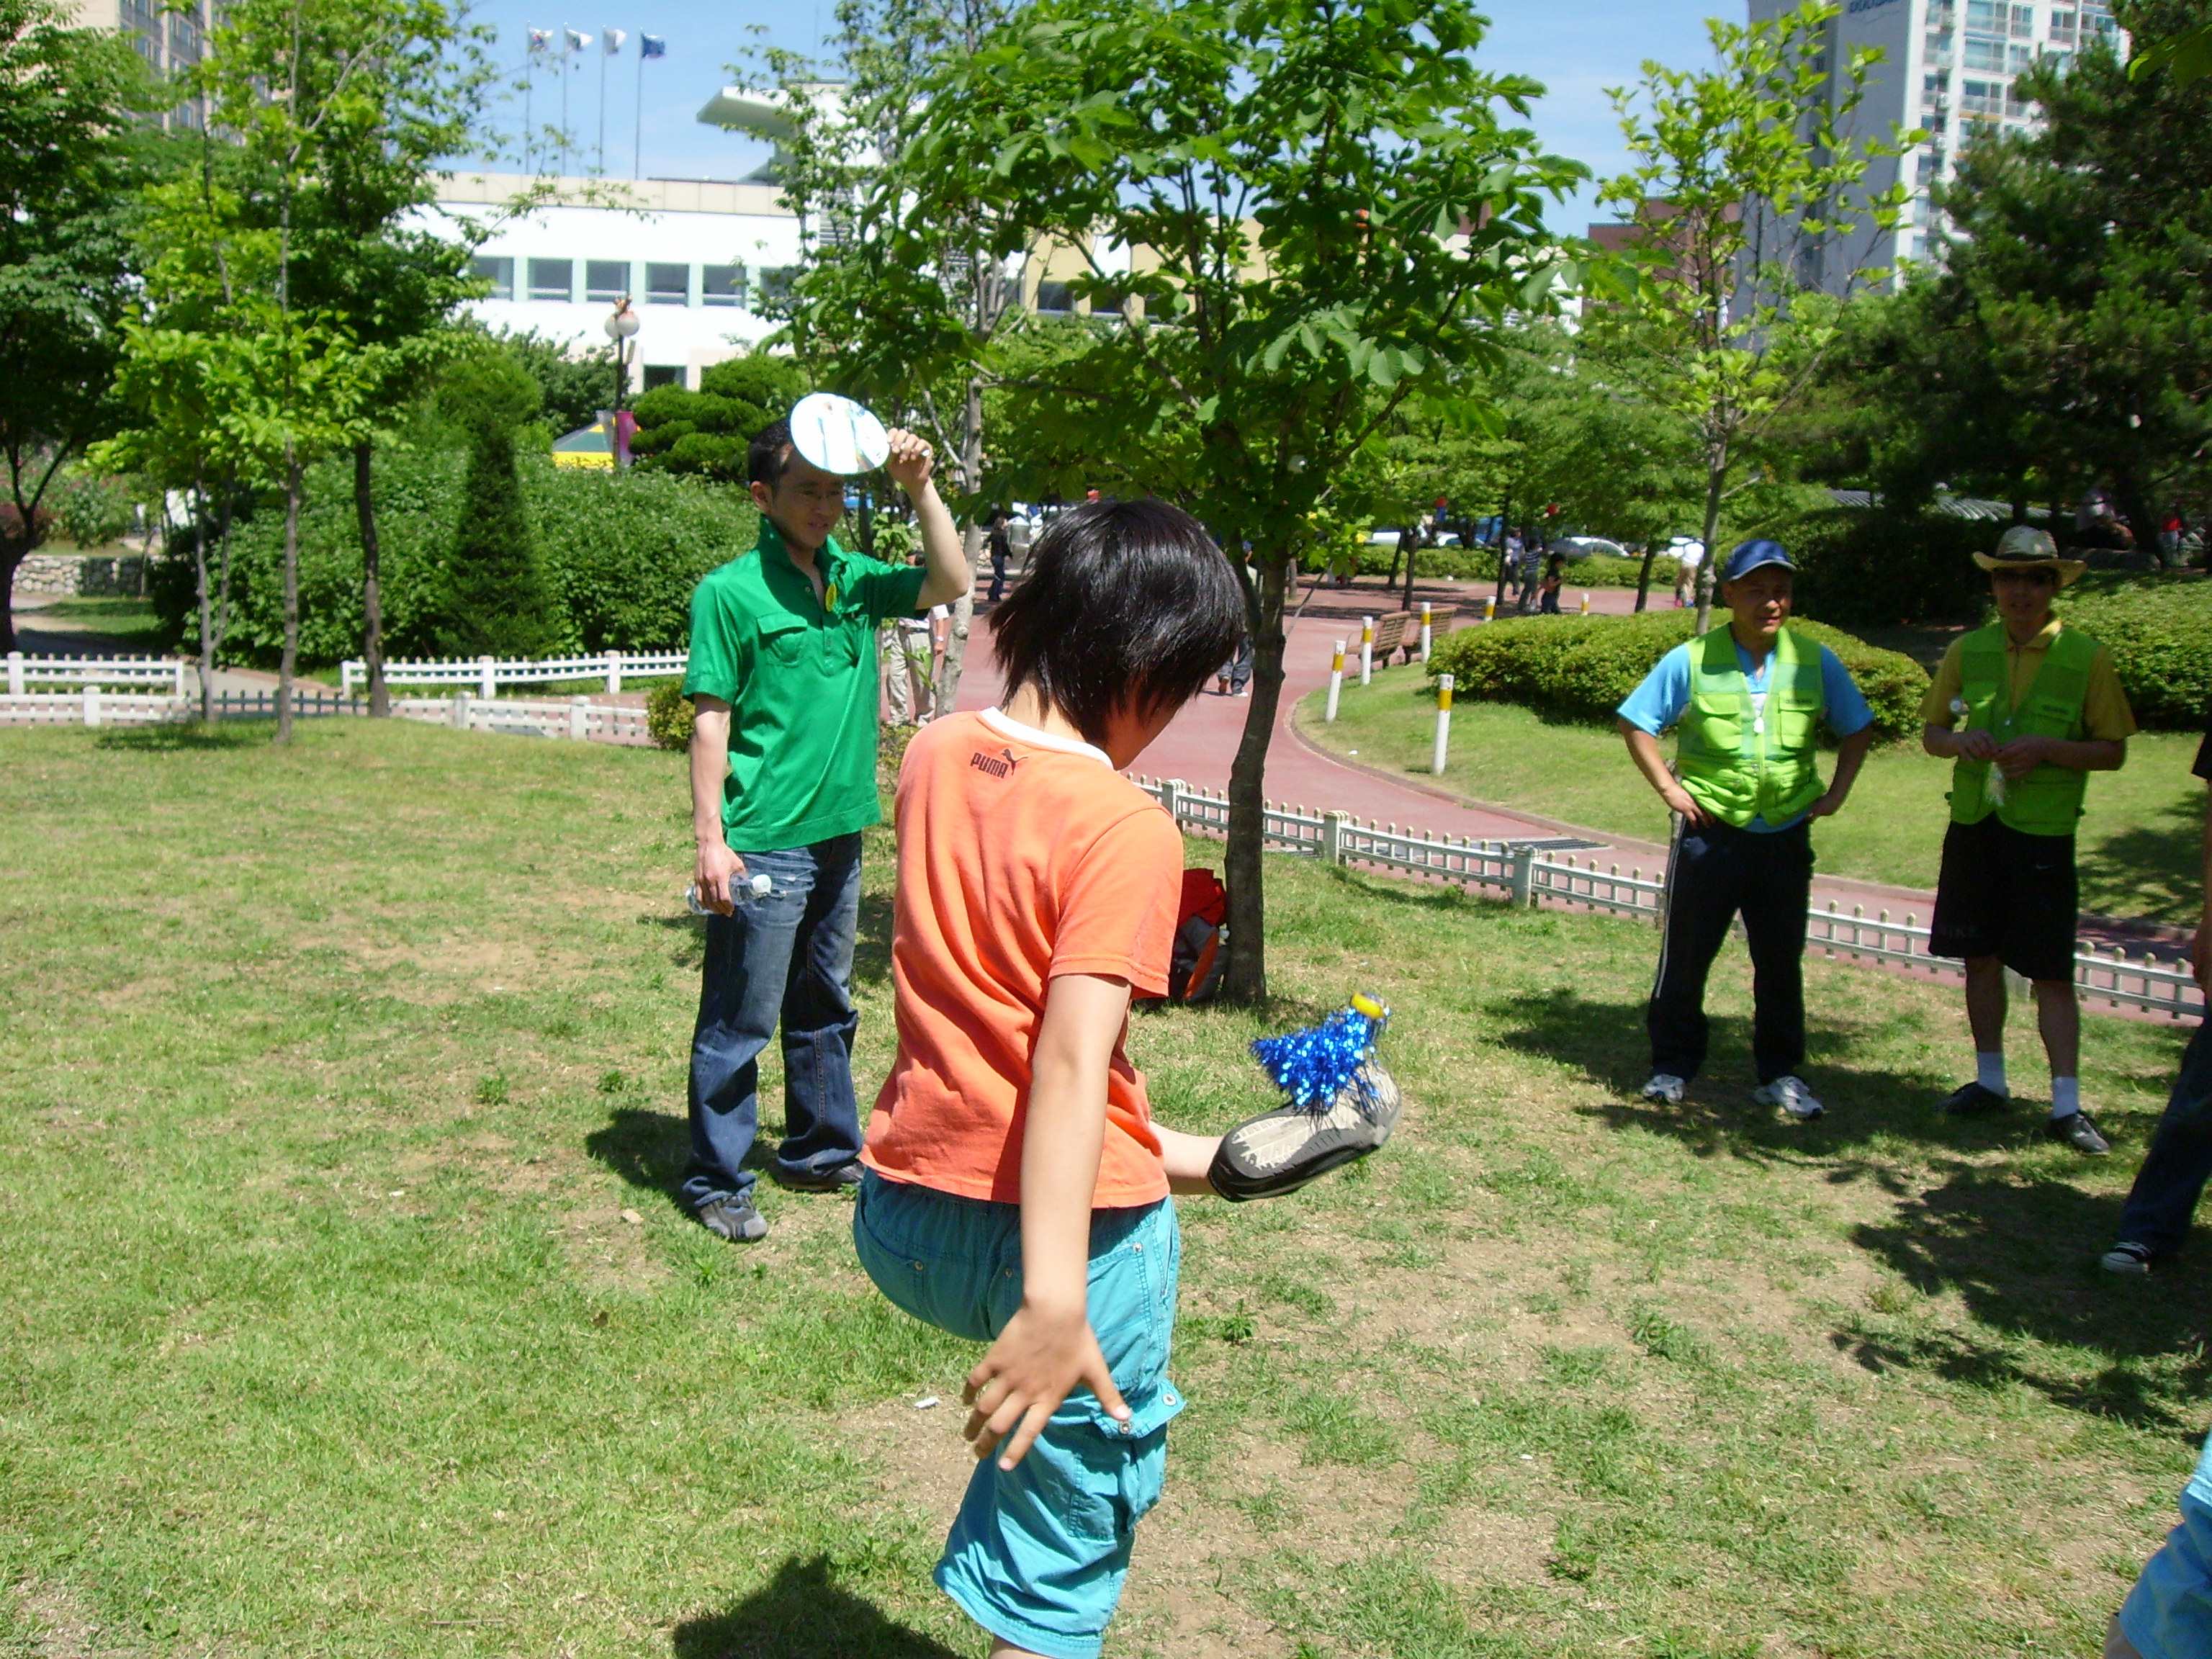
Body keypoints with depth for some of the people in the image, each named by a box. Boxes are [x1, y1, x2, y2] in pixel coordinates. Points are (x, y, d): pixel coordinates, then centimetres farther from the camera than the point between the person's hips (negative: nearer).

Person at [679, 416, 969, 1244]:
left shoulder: (855, 578, 8)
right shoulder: (731, 591, -9)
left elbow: (951, 583, 4)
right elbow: (711, 719, -11)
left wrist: (920, 488, -7)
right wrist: (710, 839, -15)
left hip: (840, 834, 7)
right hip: (764, 844, -7)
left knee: (825, 1007, 19)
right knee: (739, 1020, 2)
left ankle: (822, 1151, 35)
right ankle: (716, 1182, 14)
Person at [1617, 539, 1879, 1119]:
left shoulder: (1815, 662, 2)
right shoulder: (1692, 661, -6)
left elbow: (1857, 729, 14)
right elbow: (1636, 724, 1)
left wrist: (1836, 792, 4)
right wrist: (1670, 789, -5)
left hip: (1786, 837, 2)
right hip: (1710, 833, -2)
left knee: (1782, 962, 9)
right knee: (1685, 957, 4)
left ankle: (1779, 1075, 21)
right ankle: (1673, 1067, 17)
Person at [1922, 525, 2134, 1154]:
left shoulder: (2086, 658, -4)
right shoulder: (1968, 650, 5)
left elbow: (2113, 750, -2)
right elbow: (1931, 733, 12)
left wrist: (2047, 748, -18)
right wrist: (1959, 740, -11)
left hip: (2043, 832, -4)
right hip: (1973, 824, 4)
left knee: (2051, 971, -3)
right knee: (1981, 957, 12)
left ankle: (2067, 1106, 3)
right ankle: (1990, 1081, 25)